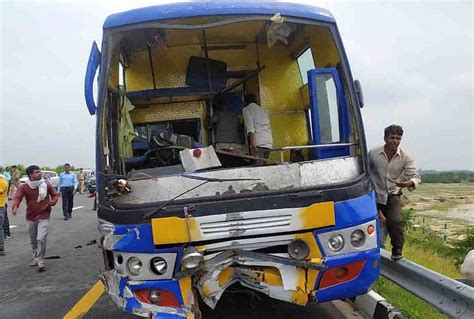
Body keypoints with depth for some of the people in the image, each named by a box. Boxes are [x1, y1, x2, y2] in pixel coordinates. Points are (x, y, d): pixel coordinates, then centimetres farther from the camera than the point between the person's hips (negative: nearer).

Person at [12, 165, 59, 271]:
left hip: (43, 217, -2)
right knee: (33, 241, 16)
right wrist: (15, 207, -40)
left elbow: (55, 195, 9)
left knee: (41, 239, -15)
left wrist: (52, 202, -12)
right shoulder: (24, 187, -6)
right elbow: (17, 197, -20)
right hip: (30, 218, 2)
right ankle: (36, 258, 36)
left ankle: (40, 262, -5)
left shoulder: (47, 185, -4)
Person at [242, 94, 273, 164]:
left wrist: (253, 143, -18)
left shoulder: (246, 109, 5)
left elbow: (250, 128, -10)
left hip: (258, 143, -7)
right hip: (269, 143, 7)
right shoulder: (263, 110, 26)